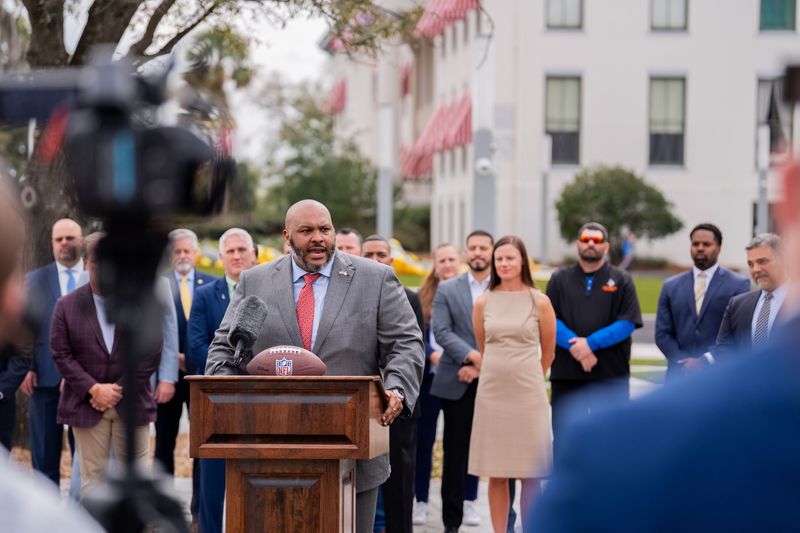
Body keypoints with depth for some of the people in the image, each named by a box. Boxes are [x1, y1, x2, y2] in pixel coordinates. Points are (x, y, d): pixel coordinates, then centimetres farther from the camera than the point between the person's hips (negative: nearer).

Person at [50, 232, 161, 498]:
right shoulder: (67, 306, 4)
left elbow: (151, 354, -1)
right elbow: (61, 355, -1)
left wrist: (120, 390, -9)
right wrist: (94, 389, -11)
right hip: (87, 405, 0)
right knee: (92, 479, 3)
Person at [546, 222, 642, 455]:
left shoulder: (621, 281, 6)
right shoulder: (560, 279, 10)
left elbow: (627, 323, -4)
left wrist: (591, 343, -15)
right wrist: (575, 346, -15)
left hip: (611, 375, -1)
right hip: (566, 374, 1)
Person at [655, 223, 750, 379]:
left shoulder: (738, 285, 3)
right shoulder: (671, 286, 13)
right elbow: (662, 333, 10)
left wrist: (705, 361, -12)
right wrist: (684, 363, -6)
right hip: (680, 376, 3)